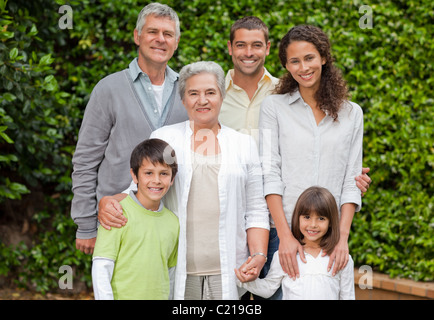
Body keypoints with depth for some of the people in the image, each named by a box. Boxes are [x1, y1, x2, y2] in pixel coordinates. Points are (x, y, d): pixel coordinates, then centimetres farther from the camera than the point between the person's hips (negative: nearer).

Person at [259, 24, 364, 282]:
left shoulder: (351, 113, 10)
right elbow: (270, 174, -4)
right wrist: (285, 236, -14)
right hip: (281, 229, -2)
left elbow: (351, 181, 7)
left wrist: (343, 236, -7)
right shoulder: (274, 107, 4)